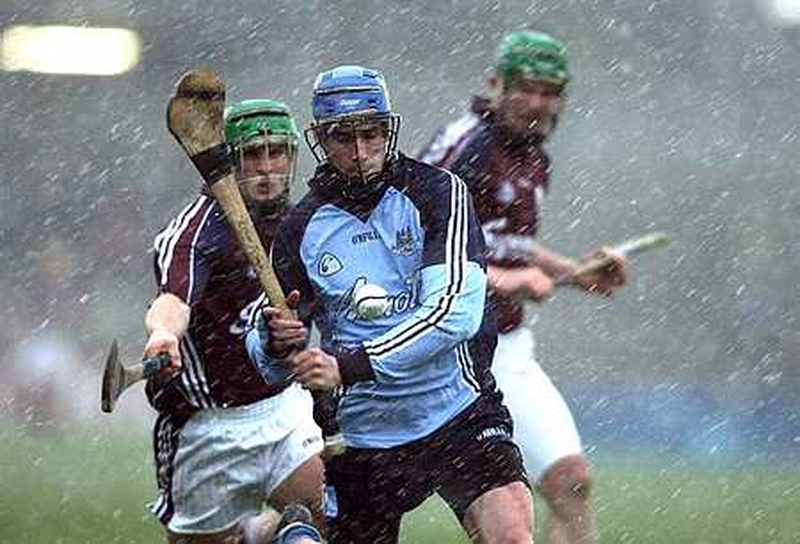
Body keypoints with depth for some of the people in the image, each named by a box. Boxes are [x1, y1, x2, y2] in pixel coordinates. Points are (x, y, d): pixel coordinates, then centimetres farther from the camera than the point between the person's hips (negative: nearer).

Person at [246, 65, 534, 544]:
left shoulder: (435, 192, -4)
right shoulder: (302, 228, 5)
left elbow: (454, 313, -17)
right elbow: (259, 344, 8)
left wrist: (349, 366, -22)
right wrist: (274, 342, -17)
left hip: (458, 418, -3)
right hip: (363, 438, 3)